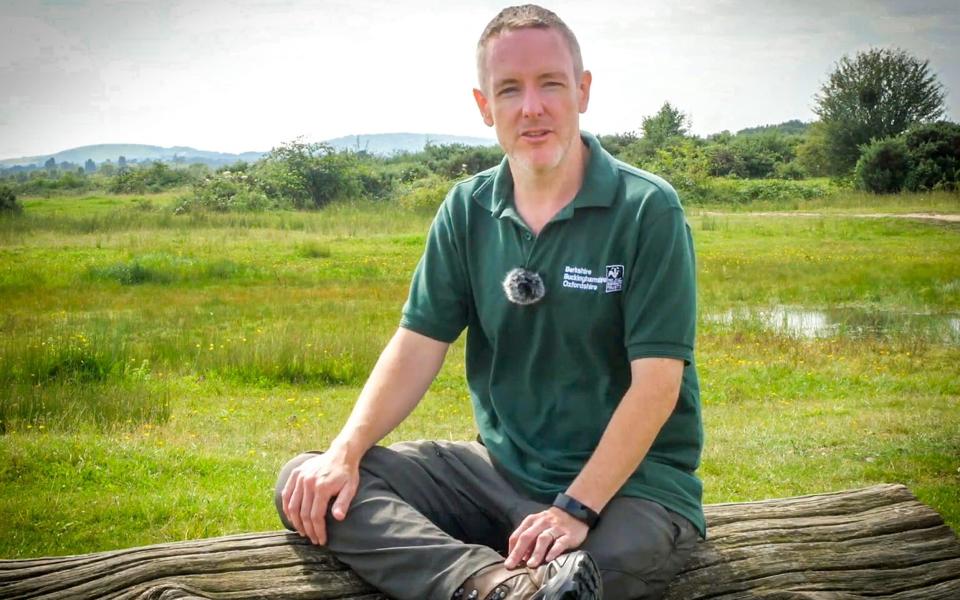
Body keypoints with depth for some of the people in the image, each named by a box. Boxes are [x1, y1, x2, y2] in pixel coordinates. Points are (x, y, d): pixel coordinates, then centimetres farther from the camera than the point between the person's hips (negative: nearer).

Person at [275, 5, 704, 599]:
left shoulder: (648, 210, -10)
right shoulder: (467, 210, 5)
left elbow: (655, 383, -15)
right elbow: (419, 345, 3)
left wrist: (577, 509, -23)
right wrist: (346, 450, -14)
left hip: (632, 478, -6)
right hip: (502, 467, 6)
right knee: (308, 484, -14)